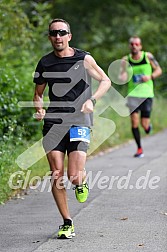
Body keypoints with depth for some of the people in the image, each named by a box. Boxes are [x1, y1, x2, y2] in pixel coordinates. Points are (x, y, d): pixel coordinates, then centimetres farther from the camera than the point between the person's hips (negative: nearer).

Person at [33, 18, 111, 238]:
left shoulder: (83, 59, 1)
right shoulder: (45, 63, 7)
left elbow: (105, 81, 9)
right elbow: (38, 93, 19)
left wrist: (92, 100, -8)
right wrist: (39, 109, -2)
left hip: (79, 122, -2)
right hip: (53, 123, 2)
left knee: (74, 177, -12)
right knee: (57, 176, -3)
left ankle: (82, 180, 27)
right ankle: (67, 223, 11)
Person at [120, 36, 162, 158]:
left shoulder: (148, 56, -1)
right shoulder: (126, 60, 0)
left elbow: (159, 70, 6)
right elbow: (123, 77, -2)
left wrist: (150, 76, -13)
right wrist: (123, 76, -26)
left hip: (147, 94, 0)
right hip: (133, 94, 0)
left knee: (144, 124, -2)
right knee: (134, 121, -10)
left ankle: (148, 125, 37)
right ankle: (139, 149, 5)